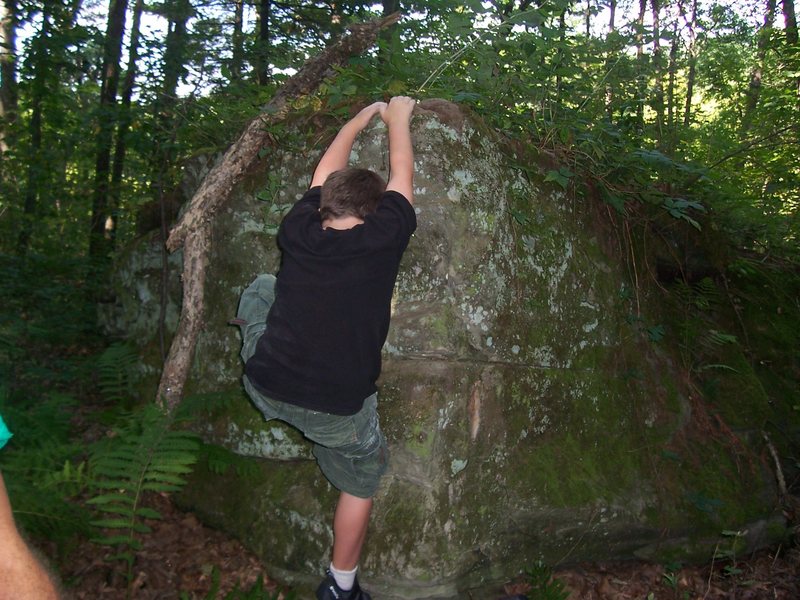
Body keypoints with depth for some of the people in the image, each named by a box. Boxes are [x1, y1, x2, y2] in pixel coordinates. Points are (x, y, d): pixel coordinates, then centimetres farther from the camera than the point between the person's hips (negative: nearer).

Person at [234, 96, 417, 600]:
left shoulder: (298, 231, -4)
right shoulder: (382, 239, -13)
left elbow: (326, 172, 13)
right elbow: (402, 177, 5)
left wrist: (362, 118, 28)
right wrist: (397, 119, 23)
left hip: (265, 388, 3)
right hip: (338, 408, -3)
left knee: (260, 287, 24)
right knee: (361, 483, 24)